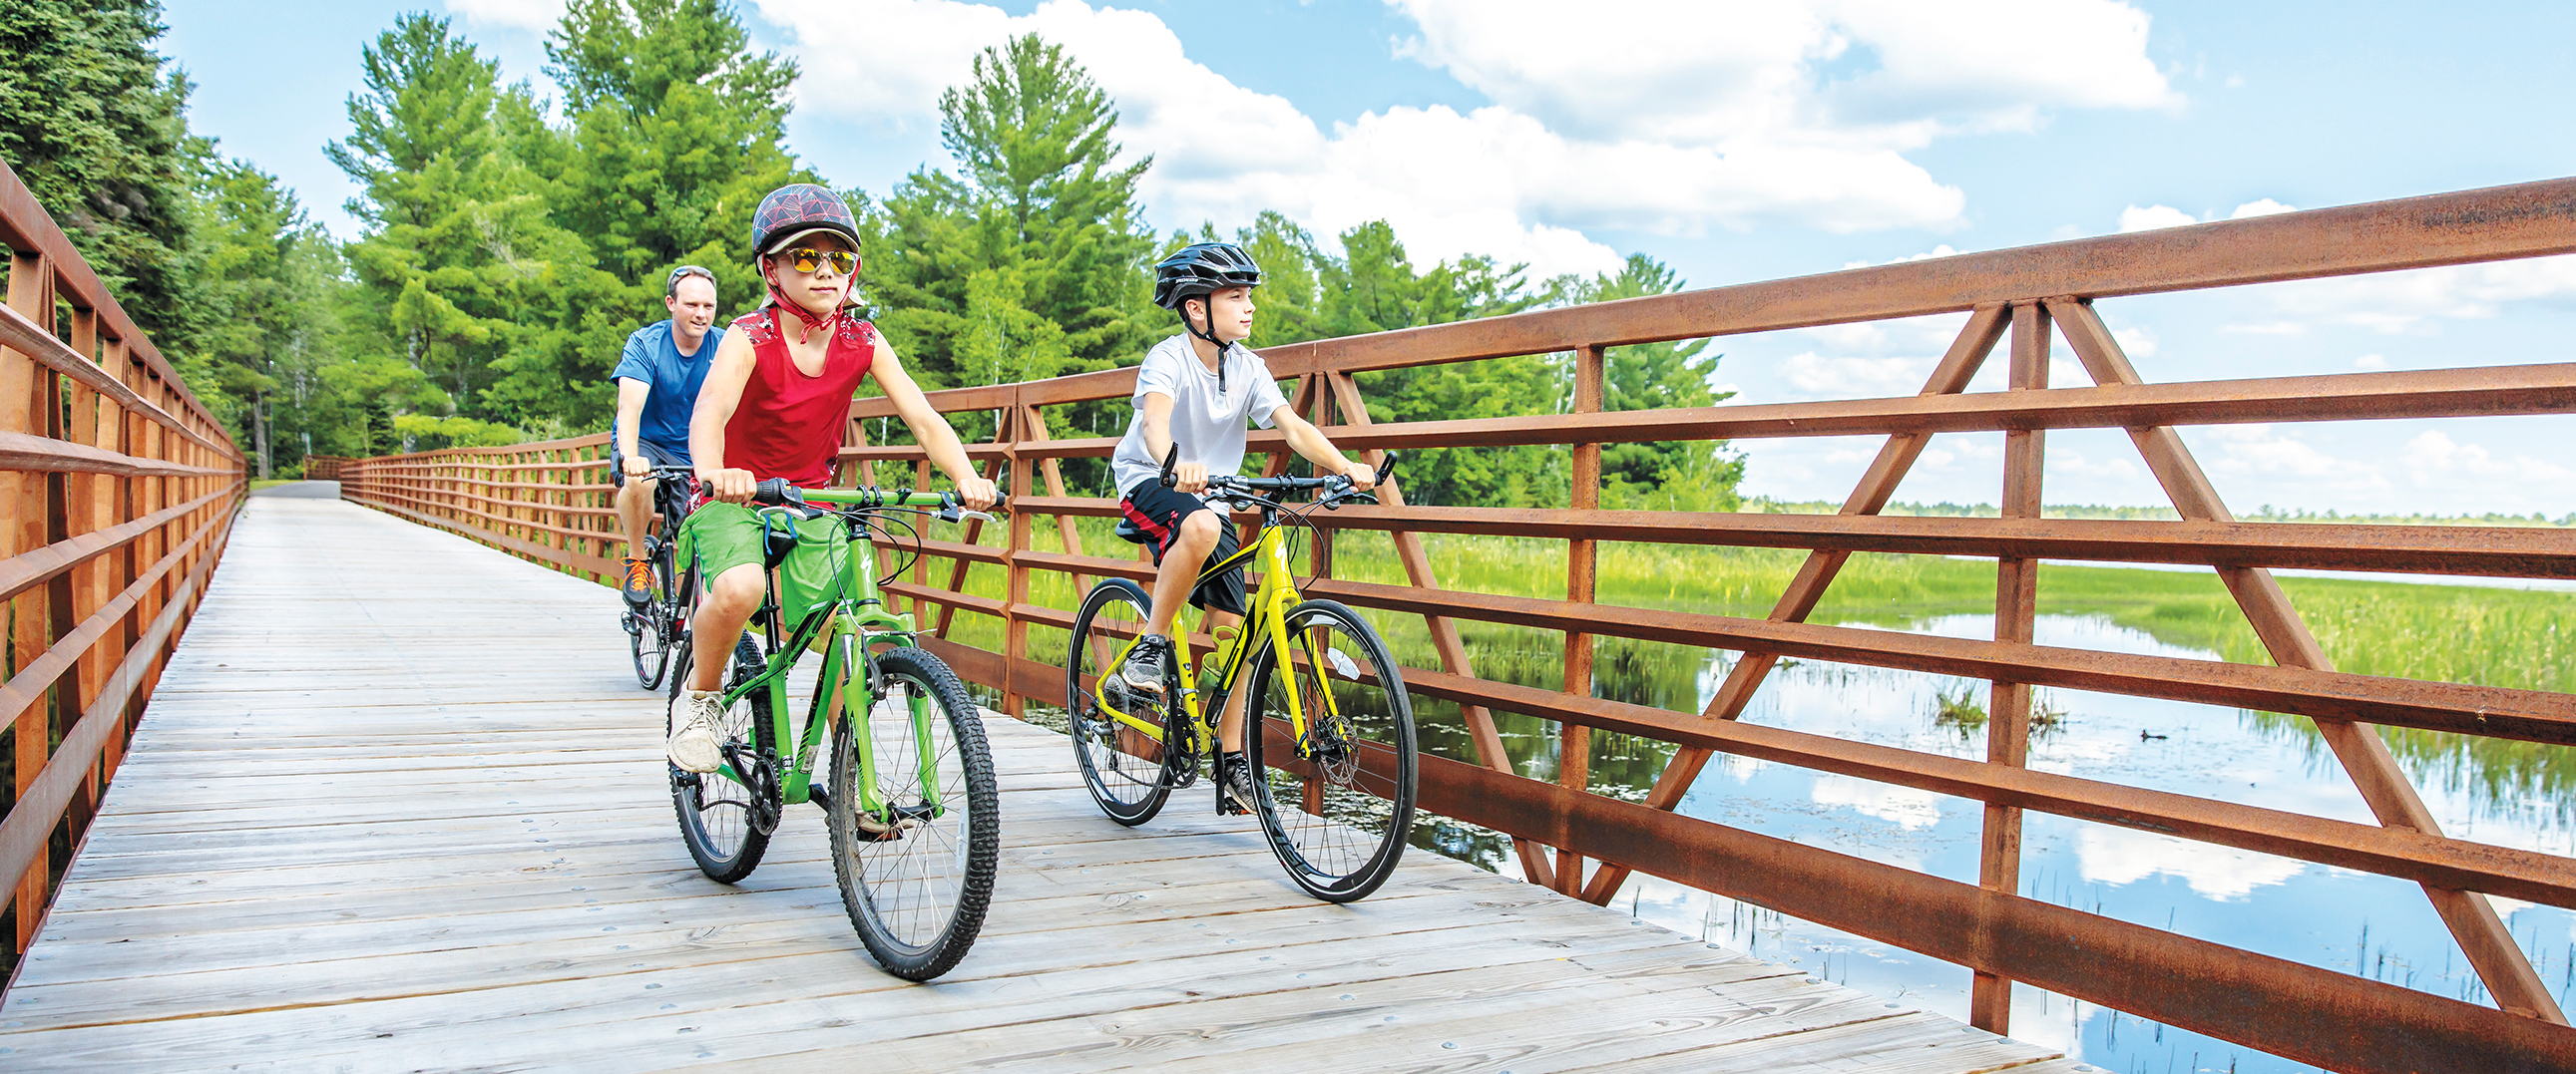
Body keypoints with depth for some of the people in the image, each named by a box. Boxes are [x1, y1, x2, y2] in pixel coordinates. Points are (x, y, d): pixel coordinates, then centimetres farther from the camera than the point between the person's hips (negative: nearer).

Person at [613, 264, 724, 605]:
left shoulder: (724, 346, -11)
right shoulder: (645, 344, -16)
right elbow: (630, 406, -29)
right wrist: (630, 457, -47)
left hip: (695, 451, 2)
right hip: (646, 442, -2)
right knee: (638, 483, -35)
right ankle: (637, 561, -11)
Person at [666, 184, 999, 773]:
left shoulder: (863, 342, -7)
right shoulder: (750, 338, -18)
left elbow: (923, 417, -14)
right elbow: (711, 408, -36)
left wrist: (967, 477, -34)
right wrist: (713, 472, -58)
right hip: (735, 497, -4)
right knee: (740, 589, -34)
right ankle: (699, 700, -4)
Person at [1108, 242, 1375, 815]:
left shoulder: (1248, 367, -4)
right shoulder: (1169, 358, -19)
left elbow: (1292, 425, -14)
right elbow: (1155, 419, -39)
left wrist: (1346, 468, -32)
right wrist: (1175, 465, -61)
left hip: (1211, 494, 5)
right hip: (1150, 485, -5)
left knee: (1232, 626, -2)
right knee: (1202, 526, -40)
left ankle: (1232, 764, 8)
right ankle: (1150, 646, -21)